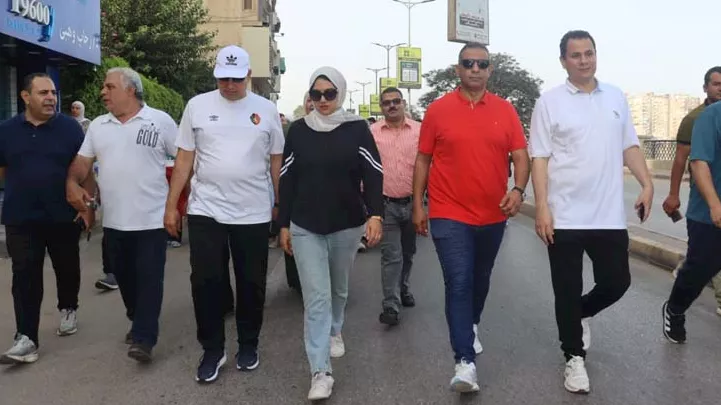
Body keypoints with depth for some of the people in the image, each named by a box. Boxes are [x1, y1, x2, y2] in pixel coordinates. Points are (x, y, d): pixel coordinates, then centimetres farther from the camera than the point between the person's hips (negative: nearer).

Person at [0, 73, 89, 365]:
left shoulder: (71, 128, -3)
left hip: (64, 216, -1)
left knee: (67, 270, 14)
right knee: (25, 278, -2)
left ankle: (68, 309, 39)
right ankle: (26, 338, 0)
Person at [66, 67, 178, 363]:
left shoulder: (160, 121, -5)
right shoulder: (98, 126, 10)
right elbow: (82, 161, 12)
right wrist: (72, 183, -8)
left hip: (151, 219, -5)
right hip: (114, 221, 6)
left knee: (148, 279, -2)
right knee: (124, 277, 16)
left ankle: (144, 338, 2)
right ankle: (139, 322, 35)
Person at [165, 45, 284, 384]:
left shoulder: (267, 110, 2)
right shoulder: (197, 106, 2)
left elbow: (276, 162, 7)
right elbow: (184, 160, 4)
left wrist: (281, 205, 5)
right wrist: (171, 206, 2)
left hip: (254, 213, 0)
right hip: (205, 211, 0)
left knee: (251, 283, 11)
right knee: (205, 282, 4)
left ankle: (248, 345, 29)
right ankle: (212, 349, 21)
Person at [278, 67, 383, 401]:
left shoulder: (357, 128, -2)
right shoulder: (298, 130, 2)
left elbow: (373, 173, -5)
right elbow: (287, 179, 5)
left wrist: (375, 214, -19)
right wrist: (284, 224, 4)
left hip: (347, 225, 0)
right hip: (305, 227, 0)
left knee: (339, 288, 19)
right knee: (316, 297, -4)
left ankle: (334, 331, 47)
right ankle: (320, 371, -3)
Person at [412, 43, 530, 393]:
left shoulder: (505, 110, 3)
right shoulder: (438, 109, -2)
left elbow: (520, 155, 1)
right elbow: (423, 159, 3)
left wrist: (518, 189, -18)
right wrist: (417, 205, 1)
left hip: (492, 216, 3)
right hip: (449, 216, -3)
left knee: (481, 280, 21)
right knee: (458, 283, -10)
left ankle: (471, 326, 48)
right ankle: (465, 361, -6)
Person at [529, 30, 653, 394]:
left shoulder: (616, 97, 10)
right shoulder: (549, 102, -2)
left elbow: (630, 146, 14)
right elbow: (540, 159, -6)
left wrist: (647, 184, 0)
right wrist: (542, 208, -13)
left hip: (610, 216, 4)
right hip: (565, 217, -3)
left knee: (616, 282, 8)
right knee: (567, 291, 5)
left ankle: (581, 314, 39)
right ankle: (575, 357, 23)